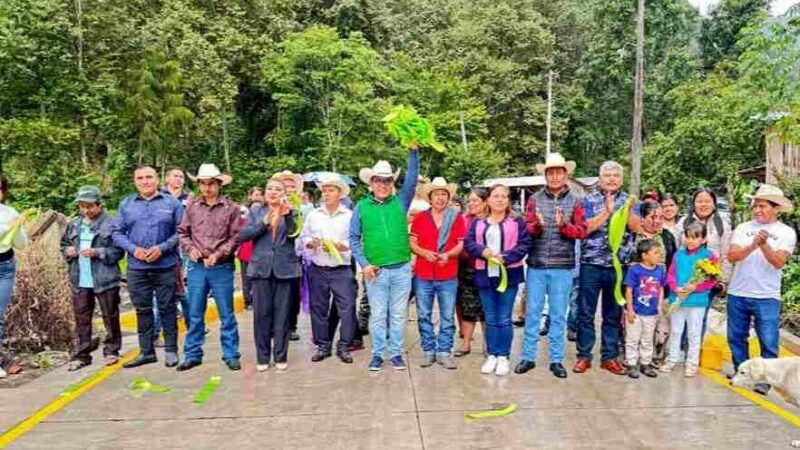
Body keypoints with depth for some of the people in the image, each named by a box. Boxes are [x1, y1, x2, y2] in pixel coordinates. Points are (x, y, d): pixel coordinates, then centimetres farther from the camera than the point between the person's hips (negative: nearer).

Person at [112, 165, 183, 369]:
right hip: (137, 268, 3)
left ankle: (171, 351, 15)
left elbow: (181, 231, -3)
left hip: (166, 266, -3)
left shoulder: (172, 203, 1)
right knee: (142, 309, 11)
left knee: (167, 308, 4)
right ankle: (146, 351, 21)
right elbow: (116, 232, 7)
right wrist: (133, 249, -10)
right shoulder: (126, 204, 8)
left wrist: (162, 248, -15)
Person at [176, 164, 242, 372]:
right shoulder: (191, 205, 4)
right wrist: (190, 249, -6)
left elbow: (235, 237, -6)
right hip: (196, 267, 3)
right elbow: (182, 232, 11)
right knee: (194, 314, 11)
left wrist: (218, 254, -15)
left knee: (226, 314, 6)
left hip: (222, 268, -3)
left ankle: (231, 355, 16)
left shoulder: (231, 207, -4)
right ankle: (193, 355, 23)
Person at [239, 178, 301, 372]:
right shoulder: (255, 211, 10)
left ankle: (281, 356, 13)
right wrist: (264, 223, -12)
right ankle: (262, 357, 15)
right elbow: (243, 235, 0)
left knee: (282, 313, 3)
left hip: (285, 267, -1)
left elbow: (294, 233, -10)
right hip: (261, 267, 1)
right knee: (261, 313, 3)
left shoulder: (290, 211, 7)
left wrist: (287, 215, -26)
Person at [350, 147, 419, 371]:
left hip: (401, 269, 1)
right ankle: (378, 354, 20)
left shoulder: (401, 201, 4)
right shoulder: (362, 207, 2)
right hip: (375, 271, -1)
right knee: (378, 315, 8)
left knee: (398, 315, 9)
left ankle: (396, 353, 21)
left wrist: (413, 151, -15)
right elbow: (354, 238, 2)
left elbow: (412, 178, -6)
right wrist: (364, 264, -6)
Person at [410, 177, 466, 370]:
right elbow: (412, 243, 4)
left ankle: (444, 352, 14)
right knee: (424, 316, 7)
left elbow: (462, 244, 2)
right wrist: (424, 252, -15)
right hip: (423, 276, 1)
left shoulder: (457, 218, 2)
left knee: (447, 317, 4)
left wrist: (448, 254, -16)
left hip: (448, 276, -1)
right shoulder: (420, 218, 4)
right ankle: (428, 351, 19)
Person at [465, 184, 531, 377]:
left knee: (504, 319, 1)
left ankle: (503, 357, 11)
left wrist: (505, 257, -18)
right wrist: (483, 251, -18)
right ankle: (492, 355, 18)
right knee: (490, 319, 9)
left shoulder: (517, 222, 3)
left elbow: (525, 244, -5)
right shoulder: (478, 223, 10)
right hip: (485, 275, 2)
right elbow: (469, 243, 1)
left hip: (509, 274, -2)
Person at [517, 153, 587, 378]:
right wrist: (536, 226, -20)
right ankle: (528, 357, 18)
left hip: (562, 267, -1)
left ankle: (556, 360, 18)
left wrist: (564, 225, -20)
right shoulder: (534, 199, 5)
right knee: (532, 312, 7)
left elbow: (582, 231, -3)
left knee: (558, 315, 7)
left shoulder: (575, 201, 3)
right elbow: (526, 229, 1)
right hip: (536, 265, 1)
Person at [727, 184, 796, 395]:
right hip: (737, 294, 2)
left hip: (767, 297, -2)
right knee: (736, 337, 13)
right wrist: (753, 245, -25)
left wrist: (764, 244, -29)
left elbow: (778, 262, -14)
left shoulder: (786, 233, -2)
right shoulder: (743, 228, 1)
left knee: (768, 342, 2)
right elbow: (732, 256, -10)